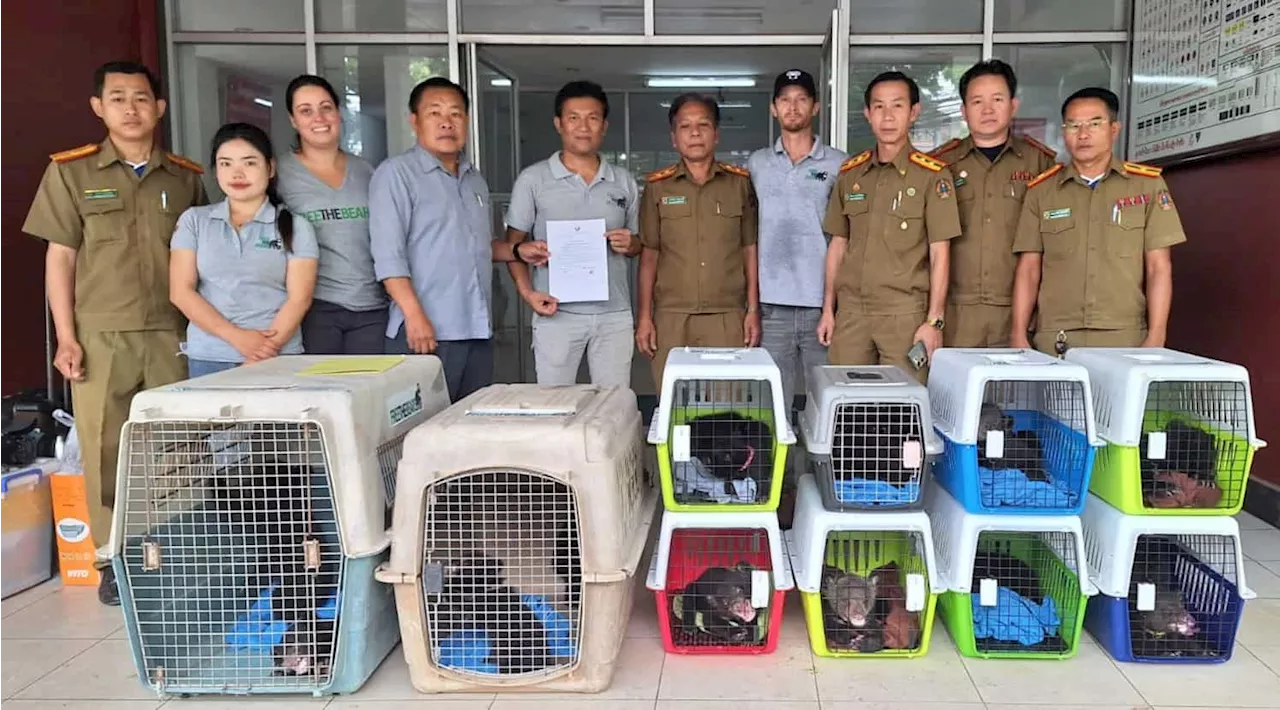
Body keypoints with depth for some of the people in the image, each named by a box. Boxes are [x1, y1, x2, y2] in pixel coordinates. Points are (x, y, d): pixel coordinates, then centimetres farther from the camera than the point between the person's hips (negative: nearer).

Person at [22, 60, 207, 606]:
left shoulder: (185, 176, 9)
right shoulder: (70, 172, 4)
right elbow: (60, 258, 3)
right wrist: (65, 336, -3)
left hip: (172, 335, 1)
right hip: (101, 336, -1)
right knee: (104, 448, 3)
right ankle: (114, 557, 16)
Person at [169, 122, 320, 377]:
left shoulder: (295, 227, 4)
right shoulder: (194, 220, 9)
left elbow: (299, 299, -3)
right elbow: (181, 292, 2)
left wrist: (265, 353, -15)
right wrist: (237, 337, -11)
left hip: (278, 358, -1)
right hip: (207, 358, 2)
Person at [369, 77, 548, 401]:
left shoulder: (475, 179, 17)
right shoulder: (396, 173, -5)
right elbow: (388, 254, -13)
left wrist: (517, 251, 10)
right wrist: (415, 317, -22)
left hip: (478, 331, 7)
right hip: (426, 331, -7)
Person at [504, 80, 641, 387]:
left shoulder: (624, 182, 10)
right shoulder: (533, 179, 1)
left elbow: (639, 242, 17)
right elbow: (514, 244, 3)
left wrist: (629, 244, -7)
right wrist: (527, 292, -12)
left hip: (615, 315, 3)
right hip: (557, 313, -2)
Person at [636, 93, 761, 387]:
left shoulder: (740, 183, 7)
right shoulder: (658, 186, 7)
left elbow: (750, 249, 9)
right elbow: (649, 255, 8)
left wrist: (753, 310, 3)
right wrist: (644, 317, 3)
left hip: (728, 317, 0)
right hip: (671, 317, 0)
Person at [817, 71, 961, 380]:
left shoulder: (932, 175, -2)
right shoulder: (850, 173, 10)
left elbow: (939, 253, -3)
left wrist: (934, 321, -8)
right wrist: (828, 309, 11)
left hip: (905, 314, -3)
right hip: (851, 311, 4)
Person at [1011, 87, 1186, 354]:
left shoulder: (1147, 185, 8)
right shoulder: (1041, 190, 9)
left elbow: (1159, 267, 3)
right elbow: (1029, 270, 7)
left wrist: (1156, 338, -5)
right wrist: (1019, 336, -2)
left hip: (1127, 341, 0)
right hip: (1056, 341, 1)